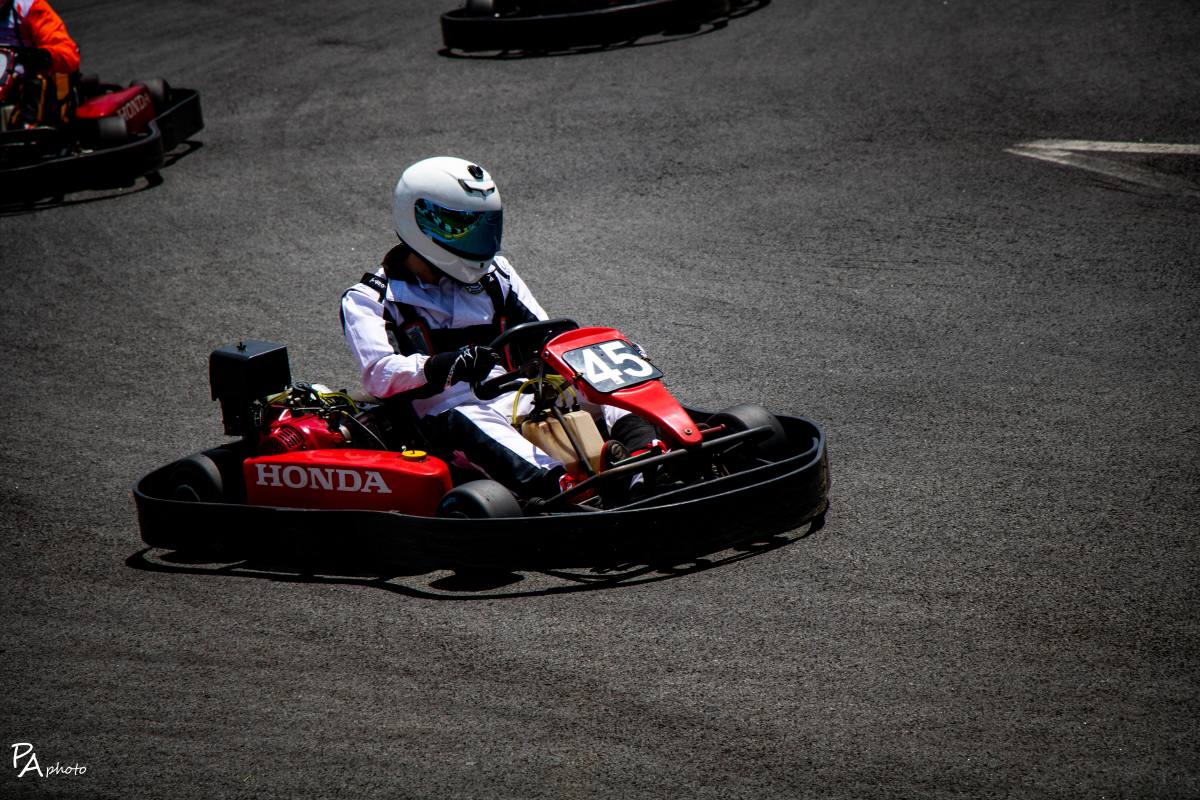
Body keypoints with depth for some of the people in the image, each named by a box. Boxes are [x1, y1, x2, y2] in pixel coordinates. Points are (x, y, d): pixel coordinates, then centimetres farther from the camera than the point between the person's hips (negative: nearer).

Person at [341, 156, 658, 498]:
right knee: (466, 424, -39)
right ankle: (563, 489, -66)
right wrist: (444, 366, -29)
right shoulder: (367, 300, 6)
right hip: (447, 415, -5)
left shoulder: (494, 274, 21)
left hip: (523, 399, 5)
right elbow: (379, 374, -11)